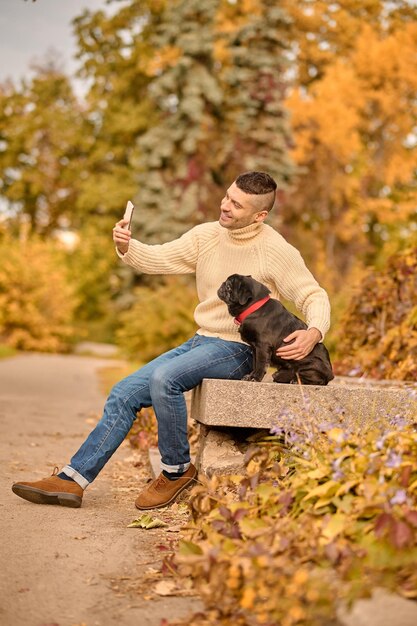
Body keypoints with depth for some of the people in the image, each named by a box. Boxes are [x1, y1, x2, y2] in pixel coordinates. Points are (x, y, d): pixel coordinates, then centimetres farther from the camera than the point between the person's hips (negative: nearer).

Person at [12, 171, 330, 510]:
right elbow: (157, 259, 7)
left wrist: (314, 332, -32)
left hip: (237, 351, -7)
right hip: (201, 341, 7)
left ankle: (178, 470, -10)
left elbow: (315, 296, -12)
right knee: (125, 393, -2)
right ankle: (72, 479, 2)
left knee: (163, 378, -31)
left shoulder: (276, 250, -13)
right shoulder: (207, 235, 4)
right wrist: (126, 247, -14)